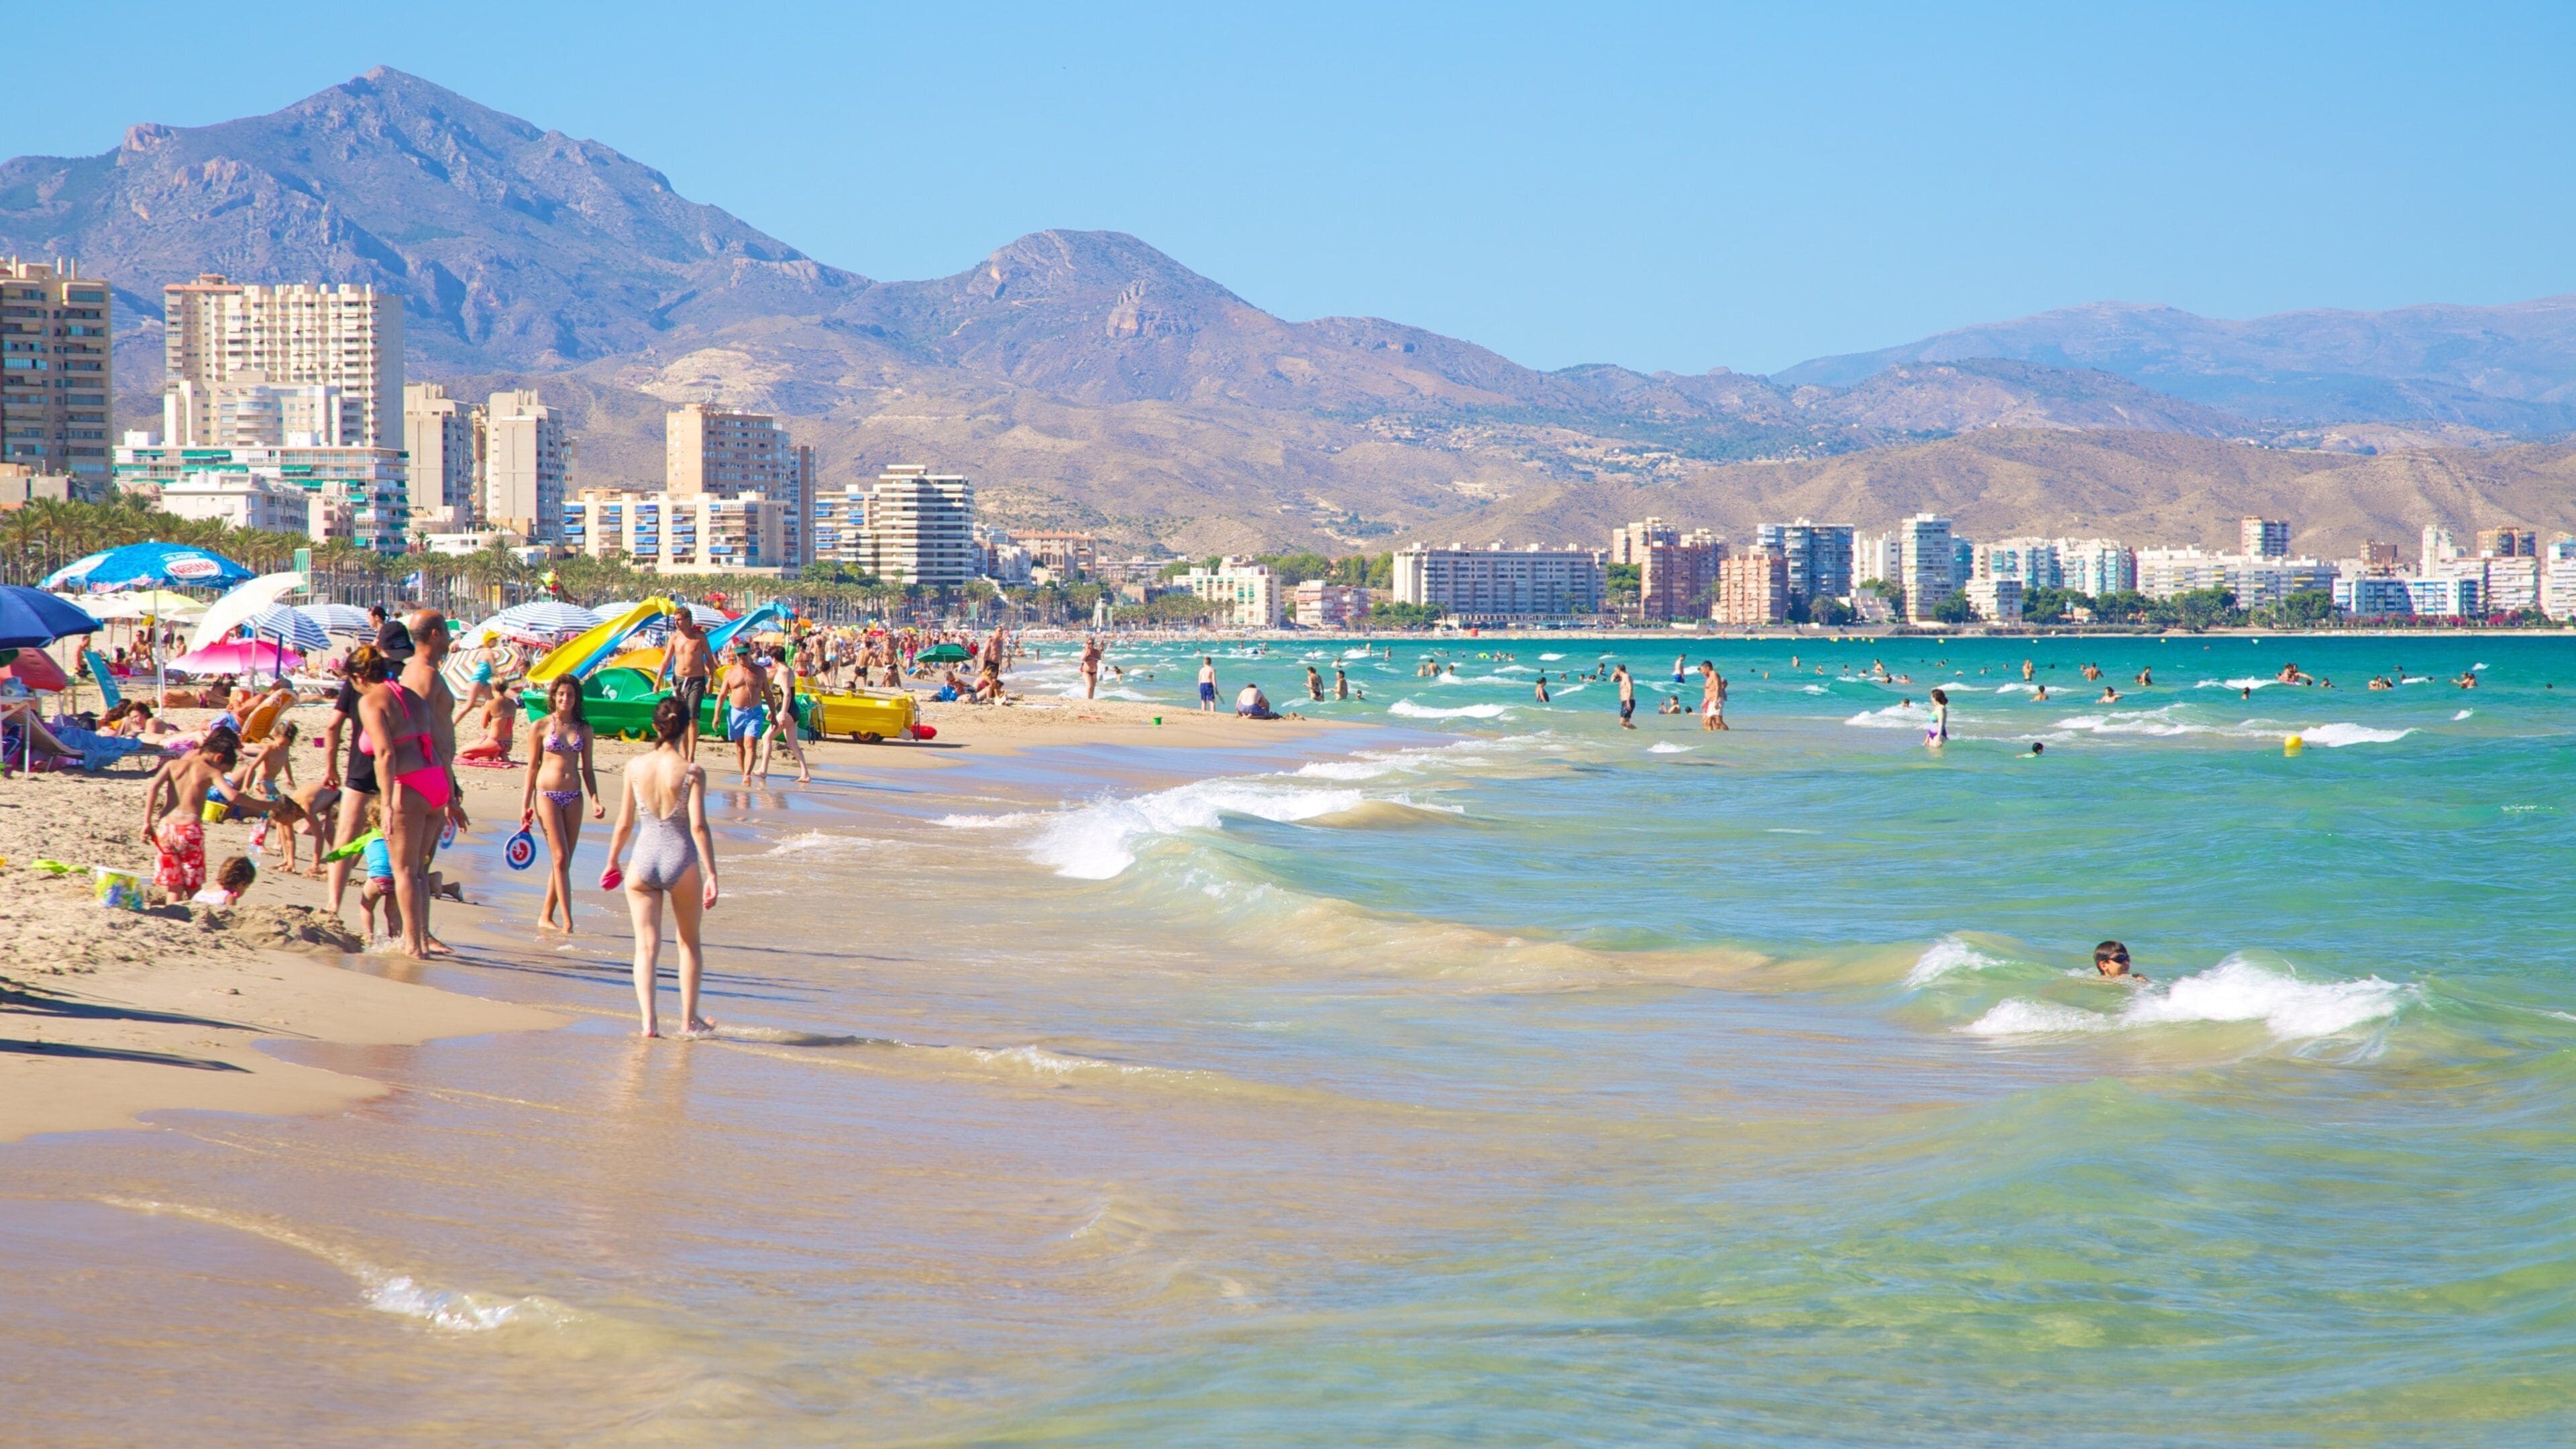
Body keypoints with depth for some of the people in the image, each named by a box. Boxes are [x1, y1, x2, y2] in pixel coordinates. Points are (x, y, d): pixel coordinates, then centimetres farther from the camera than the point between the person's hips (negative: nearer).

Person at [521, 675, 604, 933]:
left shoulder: (583, 729, 8)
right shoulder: (541, 727, 1)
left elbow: (587, 768, 12)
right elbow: (532, 767, 4)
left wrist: (595, 800, 1)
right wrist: (525, 804, 1)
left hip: (574, 797, 3)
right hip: (548, 795, -3)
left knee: (564, 860, 4)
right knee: (560, 857, -10)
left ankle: (546, 916, 15)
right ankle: (568, 922, -13)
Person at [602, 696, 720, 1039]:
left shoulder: (635, 766, -2)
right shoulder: (691, 772, -10)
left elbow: (625, 823, 3)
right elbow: (698, 826, -14)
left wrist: (612, 862, 17)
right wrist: (711, 875, -11)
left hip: (644, 860, 1)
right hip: (682, 861, -1)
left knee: (646, 945, 6)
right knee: (689, 943, 18)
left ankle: (649, 1020, -7)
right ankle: (689, 1020, 23)